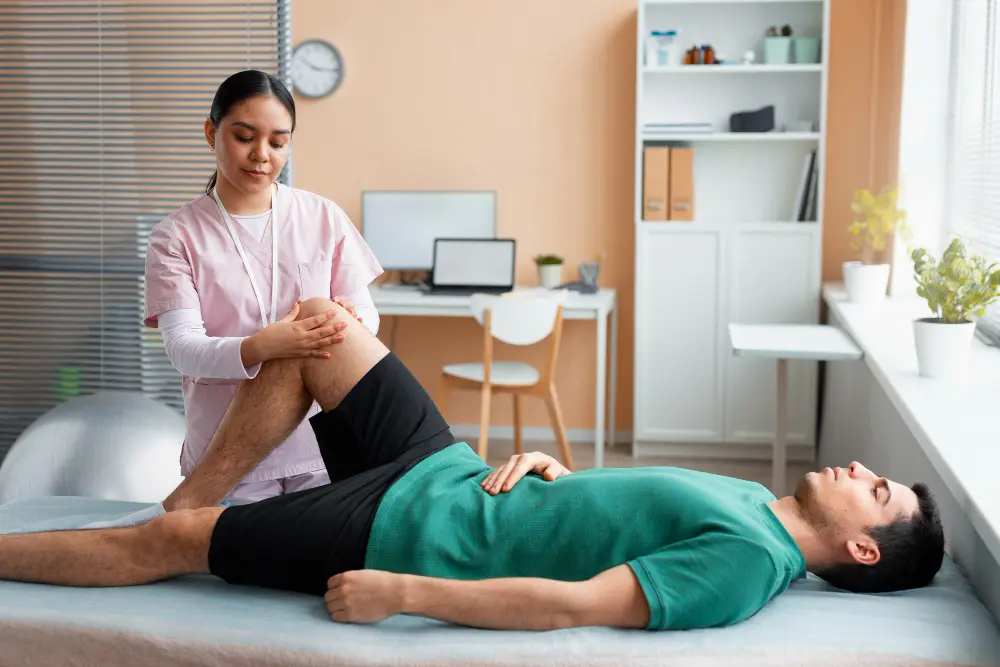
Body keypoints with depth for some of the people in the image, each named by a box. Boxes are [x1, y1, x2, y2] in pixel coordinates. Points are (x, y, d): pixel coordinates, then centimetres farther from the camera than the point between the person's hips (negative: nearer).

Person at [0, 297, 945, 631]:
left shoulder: (748, 561, -21)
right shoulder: (750, 499, 6)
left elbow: (575, 604, -27)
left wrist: (398, 593, -27)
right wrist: (546, 466, 0)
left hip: (413, 531, -8)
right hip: (451, 474, 8)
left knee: (164, 542, -4)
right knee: (314, 321, 8)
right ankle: (188, 498, 17)